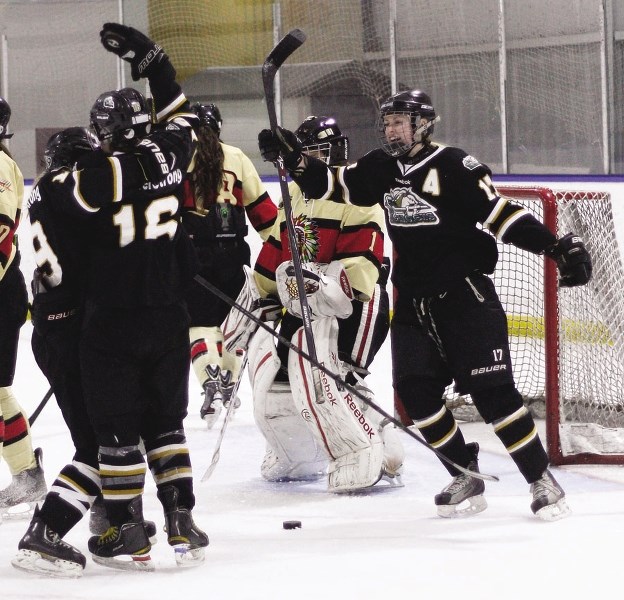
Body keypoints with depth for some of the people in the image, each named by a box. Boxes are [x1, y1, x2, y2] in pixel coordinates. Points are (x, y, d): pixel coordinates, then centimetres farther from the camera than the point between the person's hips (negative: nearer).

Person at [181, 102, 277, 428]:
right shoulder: (235, 158, 5)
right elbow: (261, 206, 8)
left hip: (191, 251, -2)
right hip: (232, 250, 2)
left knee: (200, 319, 1)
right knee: (231, 316, 16)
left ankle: (211, 385, -15)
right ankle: (229, 383, 22)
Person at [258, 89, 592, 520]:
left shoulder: (453, 167, -12)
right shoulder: (380, 169, 7)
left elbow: (501, 214, -15)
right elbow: (329, 184, 16)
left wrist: (557, 246, -24)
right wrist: (293, 156, 1)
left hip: (465, 295, -6)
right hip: (413, 302, 6)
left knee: (491, 390, -11)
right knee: (415, 391, -3)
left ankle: (542, 480, -2)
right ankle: (467, 478, 9)